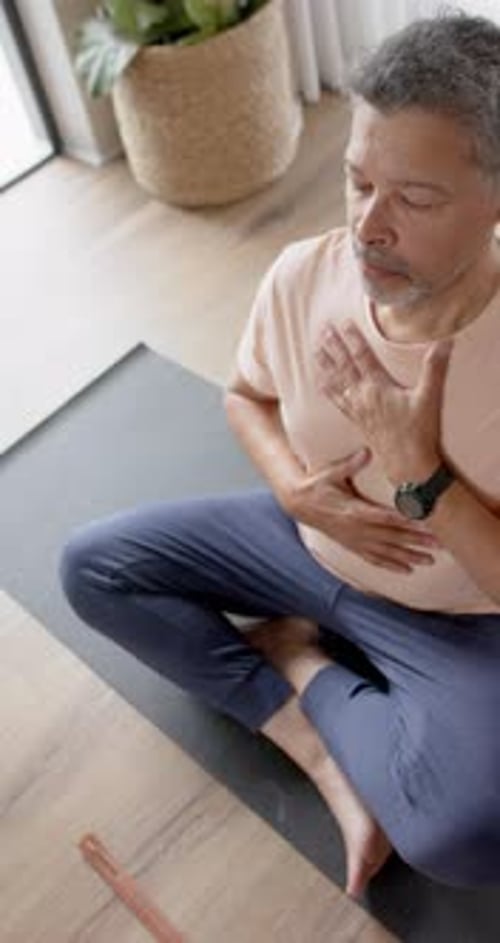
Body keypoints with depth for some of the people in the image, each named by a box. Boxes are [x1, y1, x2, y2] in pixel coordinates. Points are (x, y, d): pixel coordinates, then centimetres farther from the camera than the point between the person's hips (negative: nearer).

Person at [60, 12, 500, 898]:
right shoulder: (303, 273, -16)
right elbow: (245, 396, 5)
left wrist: (419, 472, -35)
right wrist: (294, 487, -16)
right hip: (307, 540, 5)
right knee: (91, 563, -6)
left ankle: (299, 658, -1)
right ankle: (326, 754, -10)